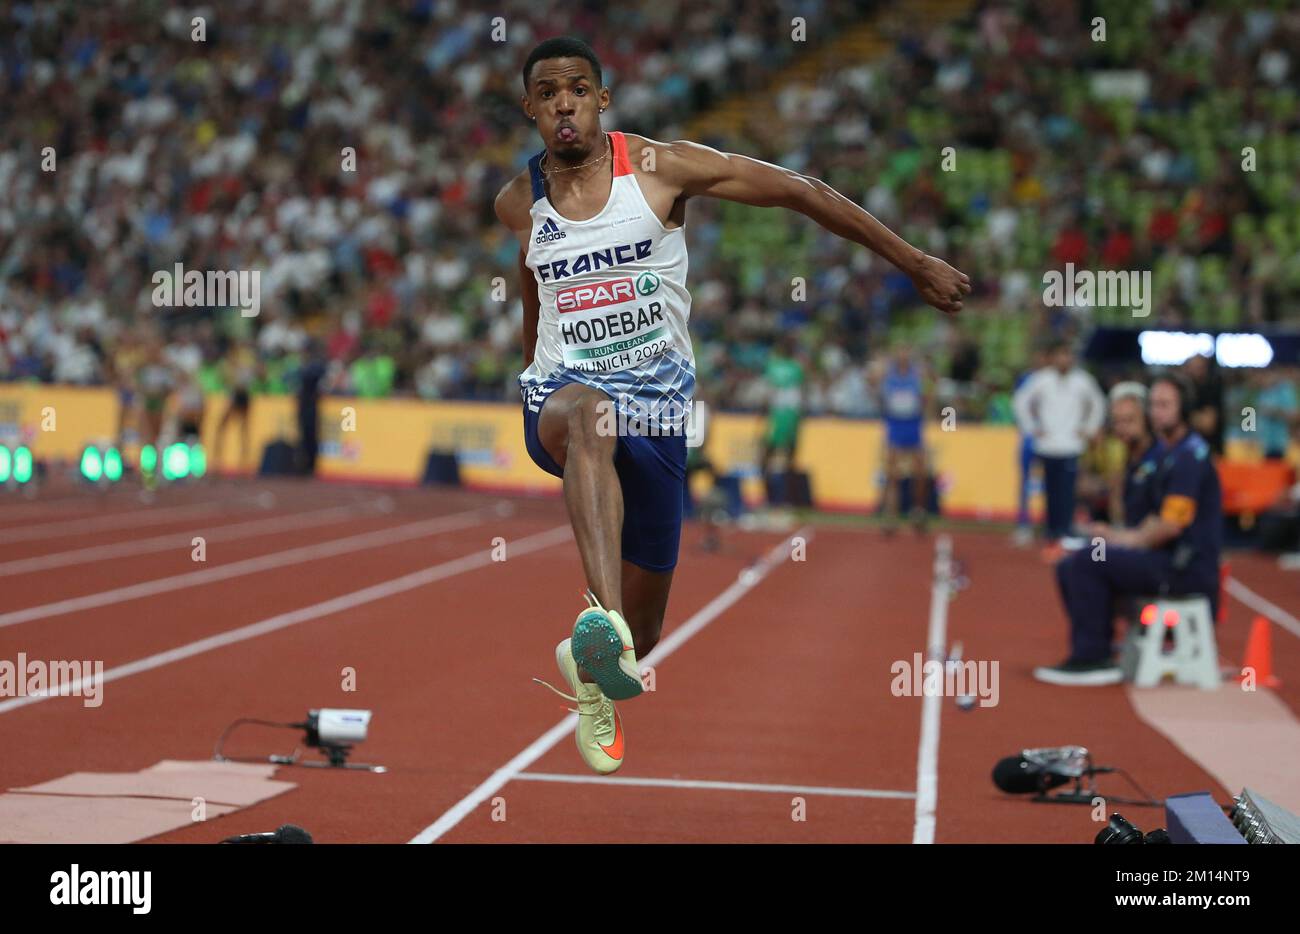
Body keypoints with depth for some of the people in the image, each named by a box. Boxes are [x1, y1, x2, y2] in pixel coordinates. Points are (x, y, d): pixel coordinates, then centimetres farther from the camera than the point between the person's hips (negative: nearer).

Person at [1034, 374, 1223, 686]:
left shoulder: (1189, 455, -13)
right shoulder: (1168, 452, 17)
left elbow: (1171, 526, -19)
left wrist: (1130, 540, -4)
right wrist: (1123, 535, 5)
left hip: (1188, 567, -10)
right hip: (1171, 560, 10)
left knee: (1087, 563, -21)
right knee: (1070, 567, 6)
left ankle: (1091, 658, -15)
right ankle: (1095, 652, 5)